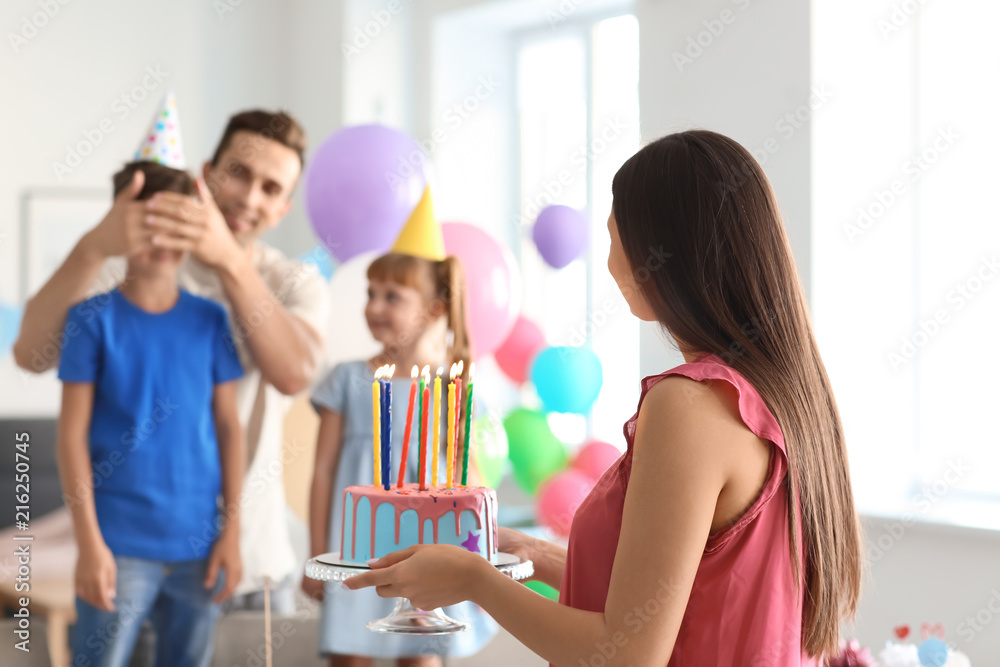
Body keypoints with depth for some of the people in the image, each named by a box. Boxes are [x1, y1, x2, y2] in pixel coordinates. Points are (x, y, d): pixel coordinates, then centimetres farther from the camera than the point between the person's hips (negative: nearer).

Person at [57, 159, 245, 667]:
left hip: (199, 545, 3)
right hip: (121, 545, -3)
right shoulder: (95, 318, -3)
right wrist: (89, 542, -10)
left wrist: (232, 529, 4)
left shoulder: (210, 319, 6)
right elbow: (72, 434, -5)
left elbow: (228, 427, 8)